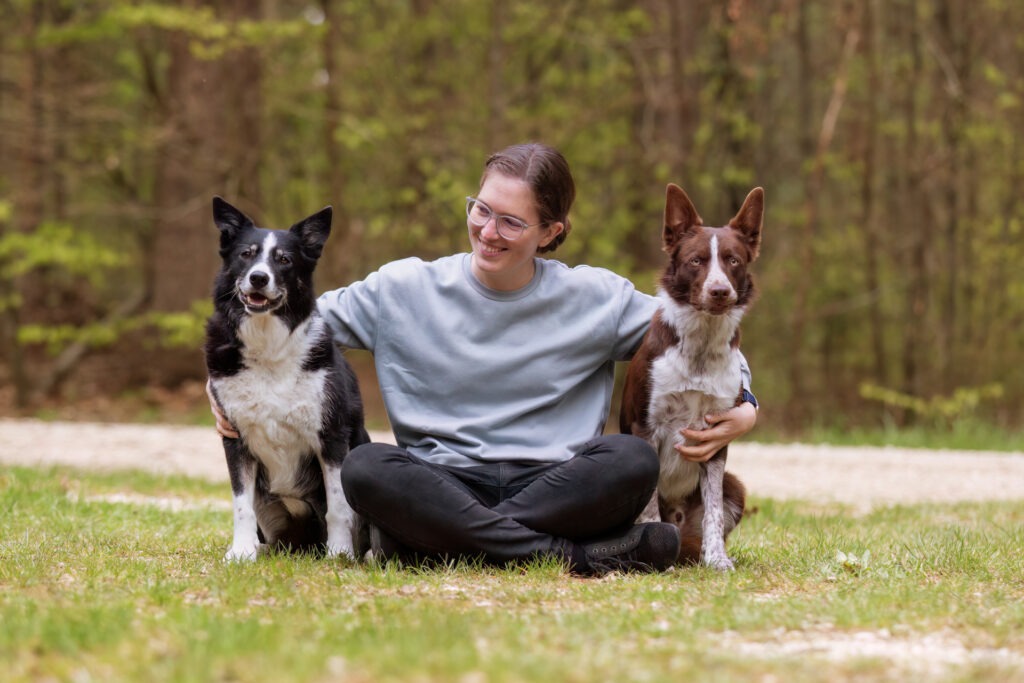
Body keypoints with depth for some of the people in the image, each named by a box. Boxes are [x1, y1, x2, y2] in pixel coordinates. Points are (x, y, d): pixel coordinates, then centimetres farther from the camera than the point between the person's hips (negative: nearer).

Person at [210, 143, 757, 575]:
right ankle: (569, 553, -32)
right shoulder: (405, 290, 5)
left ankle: (423, 541, -28)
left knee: (633, 459, -31)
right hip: (442, 486, 0)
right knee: (365, 468, -32)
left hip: (554, 485, 0)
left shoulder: (595, 298, 5)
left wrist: (743, 407, -6)